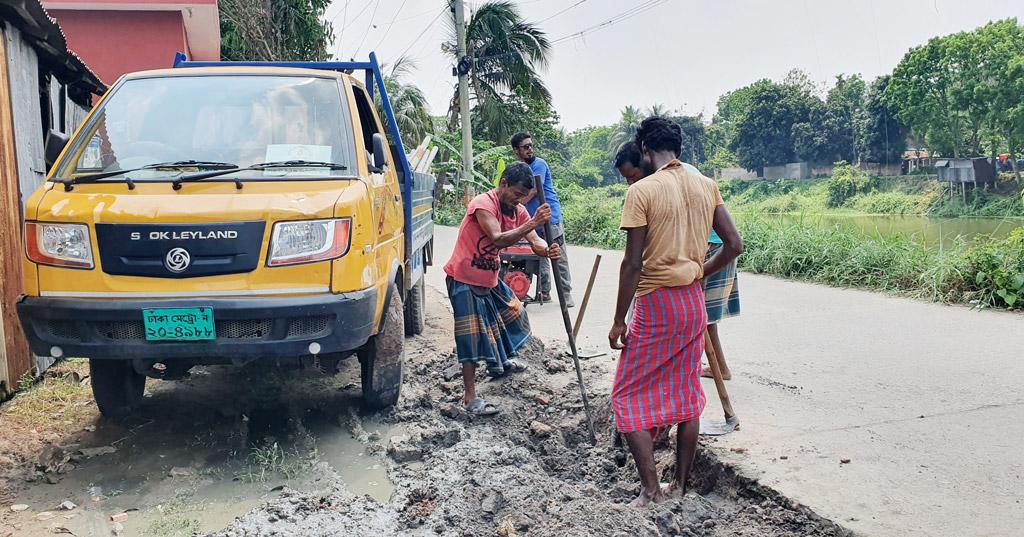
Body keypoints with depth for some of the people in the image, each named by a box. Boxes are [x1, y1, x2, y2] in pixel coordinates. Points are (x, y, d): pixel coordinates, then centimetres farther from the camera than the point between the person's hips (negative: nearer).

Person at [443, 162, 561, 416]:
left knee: (513, 312, 23)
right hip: (465, 280, -9)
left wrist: (547, 250, -31)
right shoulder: (483, 204, -23)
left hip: (490, 278, 9)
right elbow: (498, 239, -37)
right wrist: (533, 222, -41)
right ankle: (470, 397, -6)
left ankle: (500, 361, 48)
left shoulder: (518, 210, 1)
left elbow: (535, 242, -8)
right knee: (473, 335, -10)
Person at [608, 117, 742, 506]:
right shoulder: (706, 186, 5)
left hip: (655, 303, -6)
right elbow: (734, 245, 4)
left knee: (629, 396, 6)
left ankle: (650, 490, 3)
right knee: (687, 394, 15)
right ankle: (680, 486, 24)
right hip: (694, 302, 6)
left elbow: (633, 263, -15)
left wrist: (619, 320, -8)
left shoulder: (642, 190, -12)